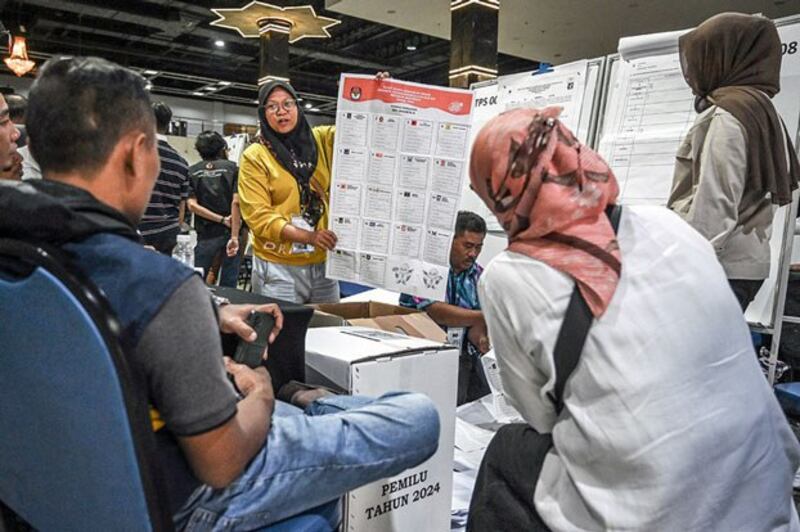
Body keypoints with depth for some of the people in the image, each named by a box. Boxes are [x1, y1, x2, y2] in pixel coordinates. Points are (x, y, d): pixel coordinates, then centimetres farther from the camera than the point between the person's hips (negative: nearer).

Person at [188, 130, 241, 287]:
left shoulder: (192, 172, 4)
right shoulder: (232, 168, -1)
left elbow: (192, 205, -7)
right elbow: (236, 202, -11)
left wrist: (222, 220, -6)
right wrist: (234, 236, -14)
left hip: (206, 234, 1)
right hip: (230, 232, -1)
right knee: (228, 284, 7)